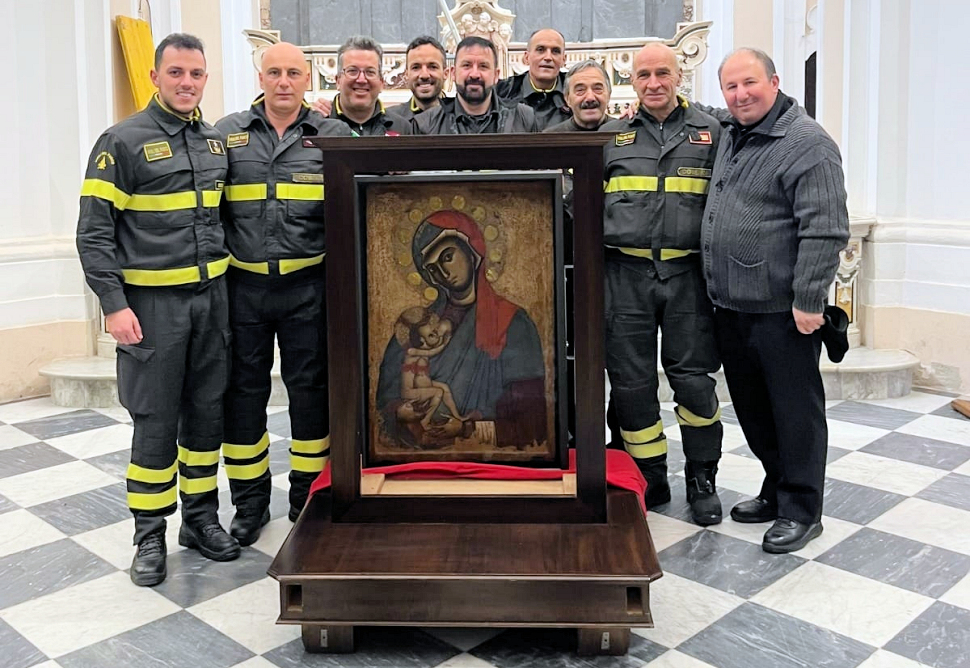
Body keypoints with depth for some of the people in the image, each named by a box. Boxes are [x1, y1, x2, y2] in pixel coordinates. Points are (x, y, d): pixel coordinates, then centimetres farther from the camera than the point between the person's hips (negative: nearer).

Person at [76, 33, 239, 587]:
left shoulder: (217, 141, 11)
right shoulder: (124, 142, -6)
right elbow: (94, 232, -8)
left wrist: (229, 278, 14)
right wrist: (114, 304, -15)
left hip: (211, 296, 5)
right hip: (152, 302, -5)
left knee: (207, 413, 11)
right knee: (156, 423, 1)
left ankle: (202, 519, 25)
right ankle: (150, 536, 14)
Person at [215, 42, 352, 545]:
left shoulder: (333, 135, 3)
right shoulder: (228, 134, 7)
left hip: (308, 283, -1)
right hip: (243, 284, 1)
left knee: (310, 387, 7)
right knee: (244, 389, 8)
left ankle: (308, 496, 23)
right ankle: (250, 500, 22)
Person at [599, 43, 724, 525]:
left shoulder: (709, 132, 8)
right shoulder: (610, 136, 11)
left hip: (687, 272, -1)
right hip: (625, 273, 1)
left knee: (694, 379, 1)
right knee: (632, 382, 4)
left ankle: (702, 481, 19)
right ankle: (649, 481, 19)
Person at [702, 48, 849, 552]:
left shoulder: (807, 143, -13)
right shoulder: (728, 137, 12)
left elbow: (825, 229, -18)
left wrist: (808, 300, -20)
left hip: (782, 310, -8)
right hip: (730, 304, 8)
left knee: (794, 409, 3)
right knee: (751, 406, 17)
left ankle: (801, 510, 16)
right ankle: (777, 490, 34)